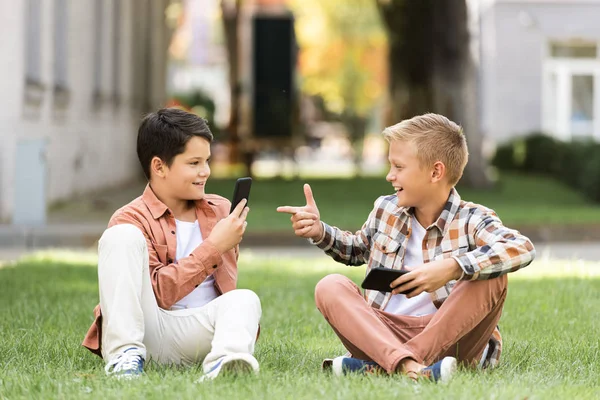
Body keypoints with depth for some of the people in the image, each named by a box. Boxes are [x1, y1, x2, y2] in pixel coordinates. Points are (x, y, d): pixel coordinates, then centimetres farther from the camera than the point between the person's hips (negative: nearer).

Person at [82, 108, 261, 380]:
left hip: (198, 332, 3)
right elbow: (159, 293, -13)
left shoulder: (220, 210, 18)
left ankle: (225, 359, -60)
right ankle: (124, 353, -32)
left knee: (245, 299, -26)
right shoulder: (132, 220, 0)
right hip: (145, 331, -3)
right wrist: (213, 247, -11)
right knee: (122, 236, -21)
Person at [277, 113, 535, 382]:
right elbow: (358, 249, 33)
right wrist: (320, 232, 13)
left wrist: (453, 268, -39)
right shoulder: (386, 210, 10)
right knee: (330, 287, -17)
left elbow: (522, 249, -28)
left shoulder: (471, 221, -7)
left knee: (491, 277, -28)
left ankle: (378, 366, -33)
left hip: (448, 338, -4)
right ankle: (407, 365, -44)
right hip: (384, 333, 4)